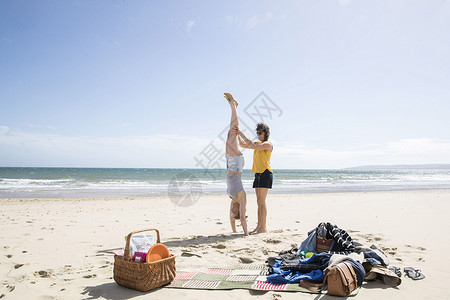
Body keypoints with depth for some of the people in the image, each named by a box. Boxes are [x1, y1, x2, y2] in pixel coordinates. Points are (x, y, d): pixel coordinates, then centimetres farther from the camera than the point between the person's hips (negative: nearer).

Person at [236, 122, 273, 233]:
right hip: (258, 174, 9)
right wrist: (238, 135, 7)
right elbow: (243, 145, 22)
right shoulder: (258, 144, 19)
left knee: (261, 201, -12)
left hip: (265, 173, -9)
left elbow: (252, 146, -20)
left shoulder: (268, 144, -8)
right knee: (259, 201, 8)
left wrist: (242, 134, -18)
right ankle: (259, 226, 12)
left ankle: (263, 227, -9)